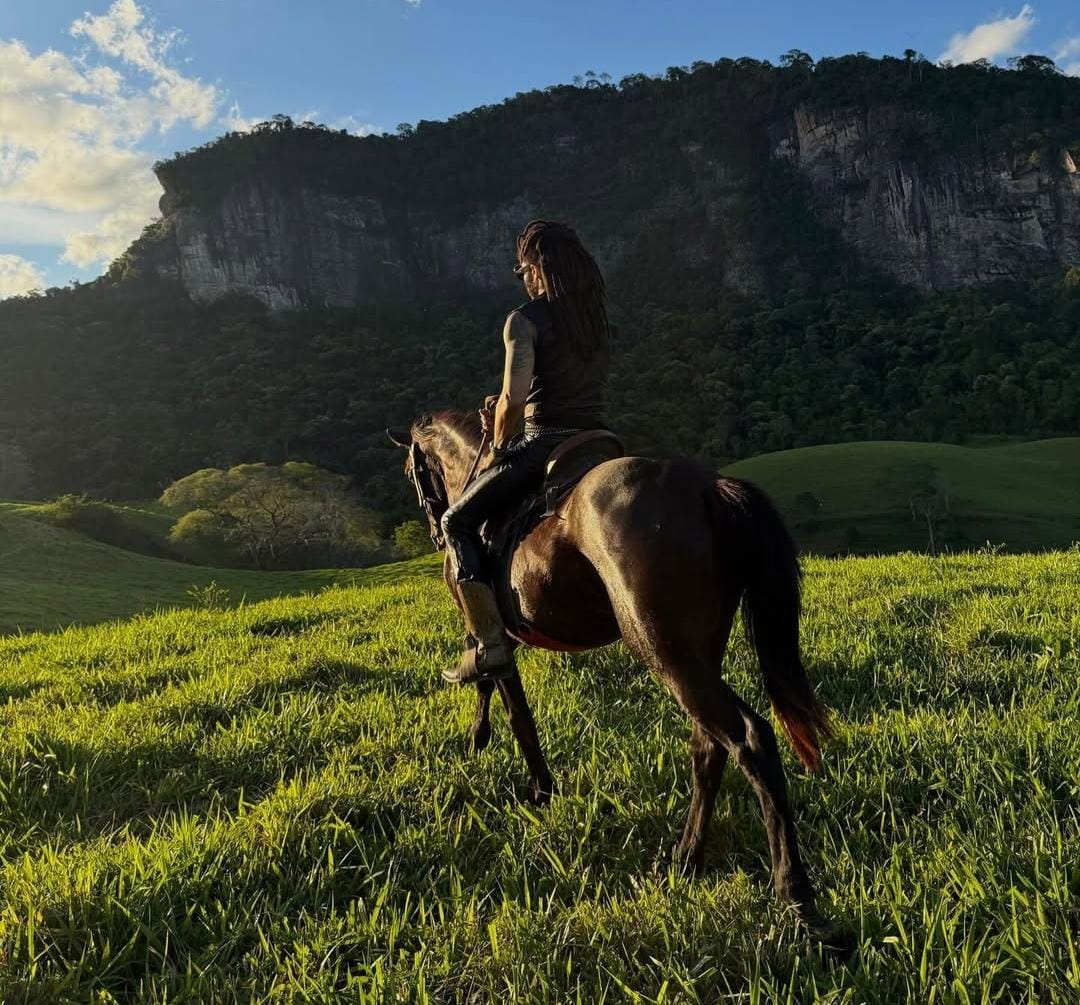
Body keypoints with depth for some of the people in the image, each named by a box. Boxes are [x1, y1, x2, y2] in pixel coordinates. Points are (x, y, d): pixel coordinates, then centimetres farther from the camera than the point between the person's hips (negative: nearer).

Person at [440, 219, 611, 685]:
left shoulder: (526, 319, -11)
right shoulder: (598, 317, 12)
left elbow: (514, 399, -20)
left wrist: (500, 445, -1)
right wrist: (502, 407, 13)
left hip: (541, 446, -7)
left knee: (458, 522, 8)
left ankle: (491, 644, -2)